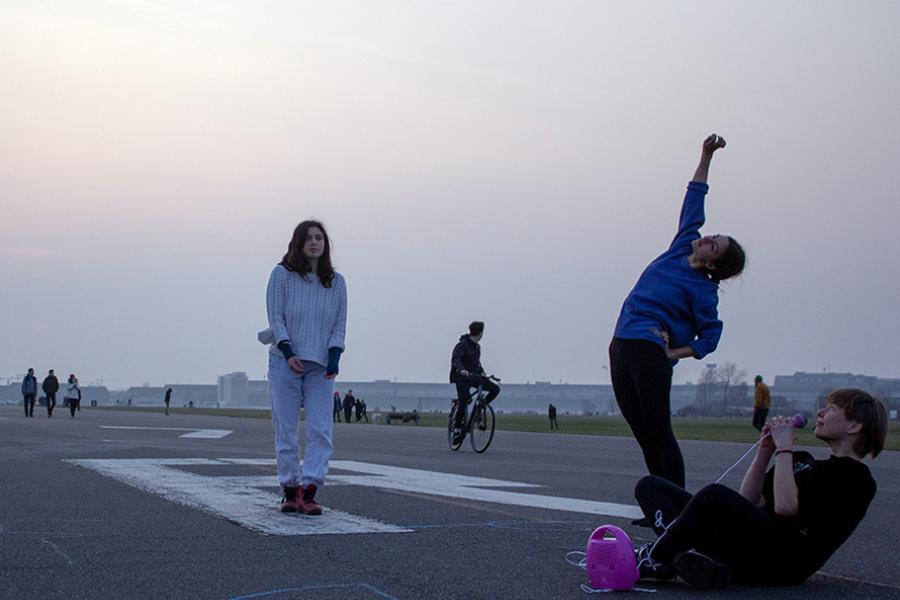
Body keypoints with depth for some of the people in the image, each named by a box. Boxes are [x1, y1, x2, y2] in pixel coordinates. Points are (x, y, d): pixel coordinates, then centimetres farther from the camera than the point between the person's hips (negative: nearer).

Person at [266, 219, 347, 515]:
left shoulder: (336, 282, 8)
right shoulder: (282, 275, 0)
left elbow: (340, 324, 8)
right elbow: (275, 318, -4)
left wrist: (334, 357, -8)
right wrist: (288, 353, -16)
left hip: (321, 368, 2)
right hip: (285, 364, -2)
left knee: (320, 431, -9)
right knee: (286, 432, 1)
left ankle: (309, 492, -8)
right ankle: (290, 492, 9)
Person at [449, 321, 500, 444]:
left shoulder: (476, 346, 12)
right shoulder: (463, 345, -14)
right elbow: (456, 359, -29)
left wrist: (482, 372, 9)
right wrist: (461, 370, -46)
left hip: (474, 376, 7)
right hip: (462, 377, -7)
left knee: (495, 388, -8)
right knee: (463, 404, -12)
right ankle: (457, 429, 3)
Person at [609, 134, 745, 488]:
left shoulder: (703, 289, -4)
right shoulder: (680, 250, 12)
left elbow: (709, 337, -4)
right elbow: (693, 203, 17)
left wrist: (673, 353, -12)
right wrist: (706, 157, 17)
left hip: (650, 354, -7)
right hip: (621, 349, 7)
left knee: (658, 435, -8)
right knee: (645, 436, 6)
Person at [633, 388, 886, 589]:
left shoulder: (856, 480, 0)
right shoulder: (805, 461, 26)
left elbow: (785, 506, -14)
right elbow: (749, 502, 19)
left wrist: (784, 447, -5)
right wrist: (765, 450, 12)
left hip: (781, 563, -9)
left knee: (715, 495, -36)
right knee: (649, 486, 2)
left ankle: (653, 559, -18)